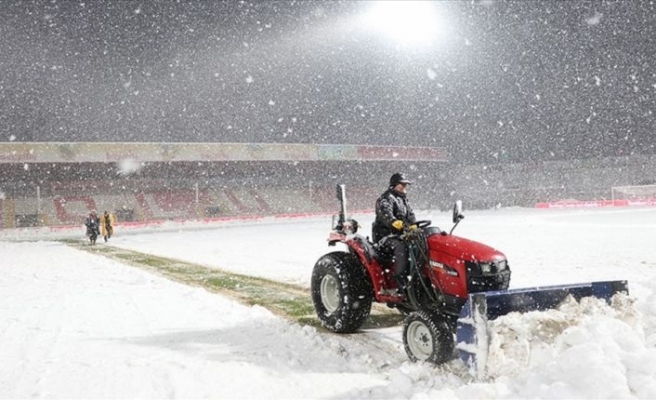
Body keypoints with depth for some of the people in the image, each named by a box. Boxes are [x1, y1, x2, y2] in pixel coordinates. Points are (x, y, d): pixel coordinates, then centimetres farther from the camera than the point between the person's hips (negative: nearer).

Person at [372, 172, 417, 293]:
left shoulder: (403, 200, 23)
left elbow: (410, 215, 16)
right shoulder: (385, 199, -6)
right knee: (401, 247, -35)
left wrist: (413, 226, -8)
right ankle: (401, 281, -36)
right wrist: (396, 223, -47)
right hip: (385, 235, -8)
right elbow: (385, 215, -26)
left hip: (401, 235, 8)